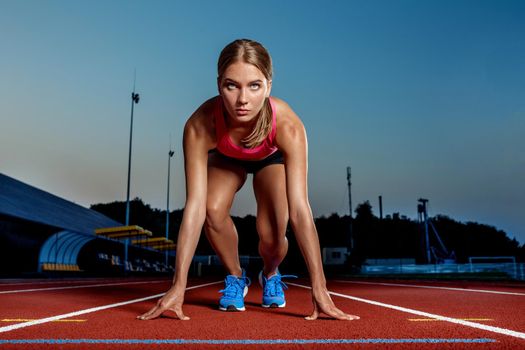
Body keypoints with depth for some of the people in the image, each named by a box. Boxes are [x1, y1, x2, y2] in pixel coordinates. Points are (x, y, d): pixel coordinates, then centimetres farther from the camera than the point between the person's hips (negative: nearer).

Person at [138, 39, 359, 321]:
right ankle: (235, 277, 3)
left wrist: (319, 290, -44)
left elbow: (298, 210, -44)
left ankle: (270, 275, 19)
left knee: (271, 234, -19)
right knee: (214, 209, -28)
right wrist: (178, 286, -43)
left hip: (271, 158, 0)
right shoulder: (200, 125, -40)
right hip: (226, 158, 1)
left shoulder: (287, 125, -42)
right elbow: (195, 206, -41)